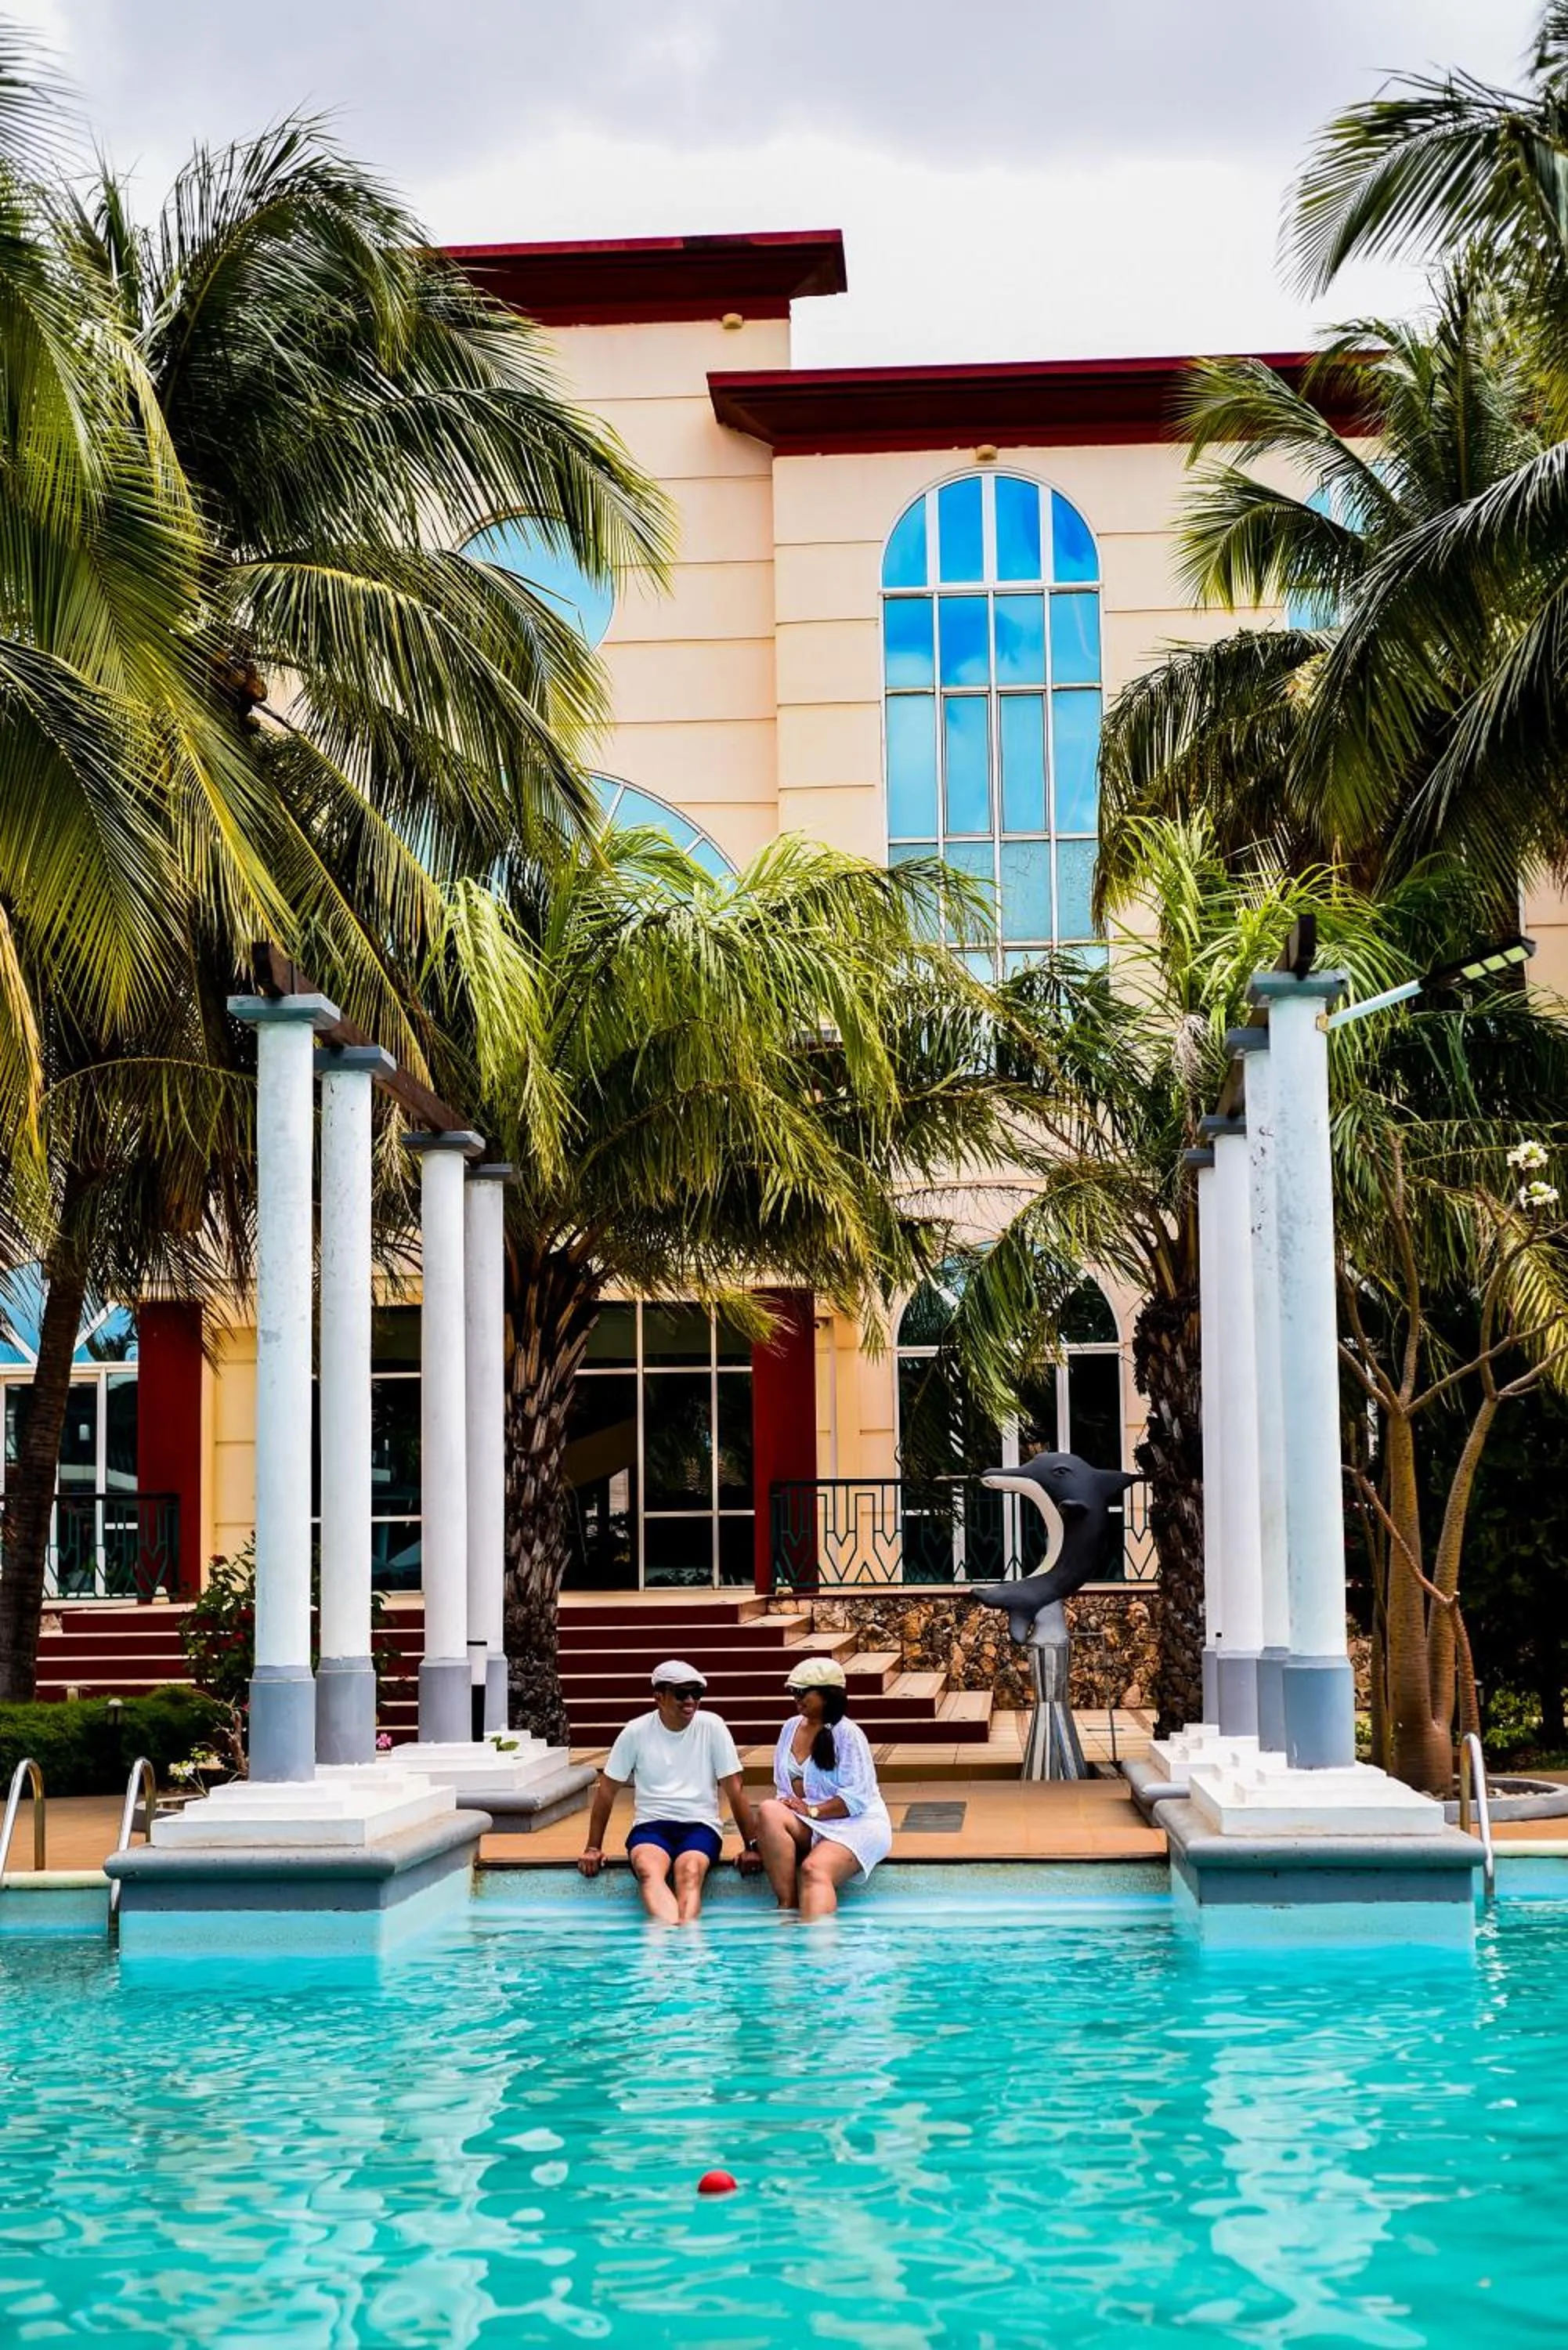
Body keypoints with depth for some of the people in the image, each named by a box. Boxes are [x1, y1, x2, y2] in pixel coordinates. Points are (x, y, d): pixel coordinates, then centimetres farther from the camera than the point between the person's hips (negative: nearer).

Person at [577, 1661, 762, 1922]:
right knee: (648, 1870, -35)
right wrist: (593, 1848, 4)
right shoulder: (636, 1732, 2)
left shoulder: (711, 1727, 1)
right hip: (651, 1824, 0)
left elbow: (734, 1790, 2)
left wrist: (752, 1846, -2)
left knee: (689, 1872, -34)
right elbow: (607, 1790, 8)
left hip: (700, 1825, 0)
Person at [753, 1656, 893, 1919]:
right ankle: (786, 1905, -29)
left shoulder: (846, 1733, -7)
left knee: (814, 1869, -35)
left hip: (856, 1824, -6)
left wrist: (812, 1811, -20)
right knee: (769, 1812, -26)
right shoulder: (791, 1728, 13)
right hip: (808, 1828, 6)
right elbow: (786, 1788, 14)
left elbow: (856, 1797, -13)